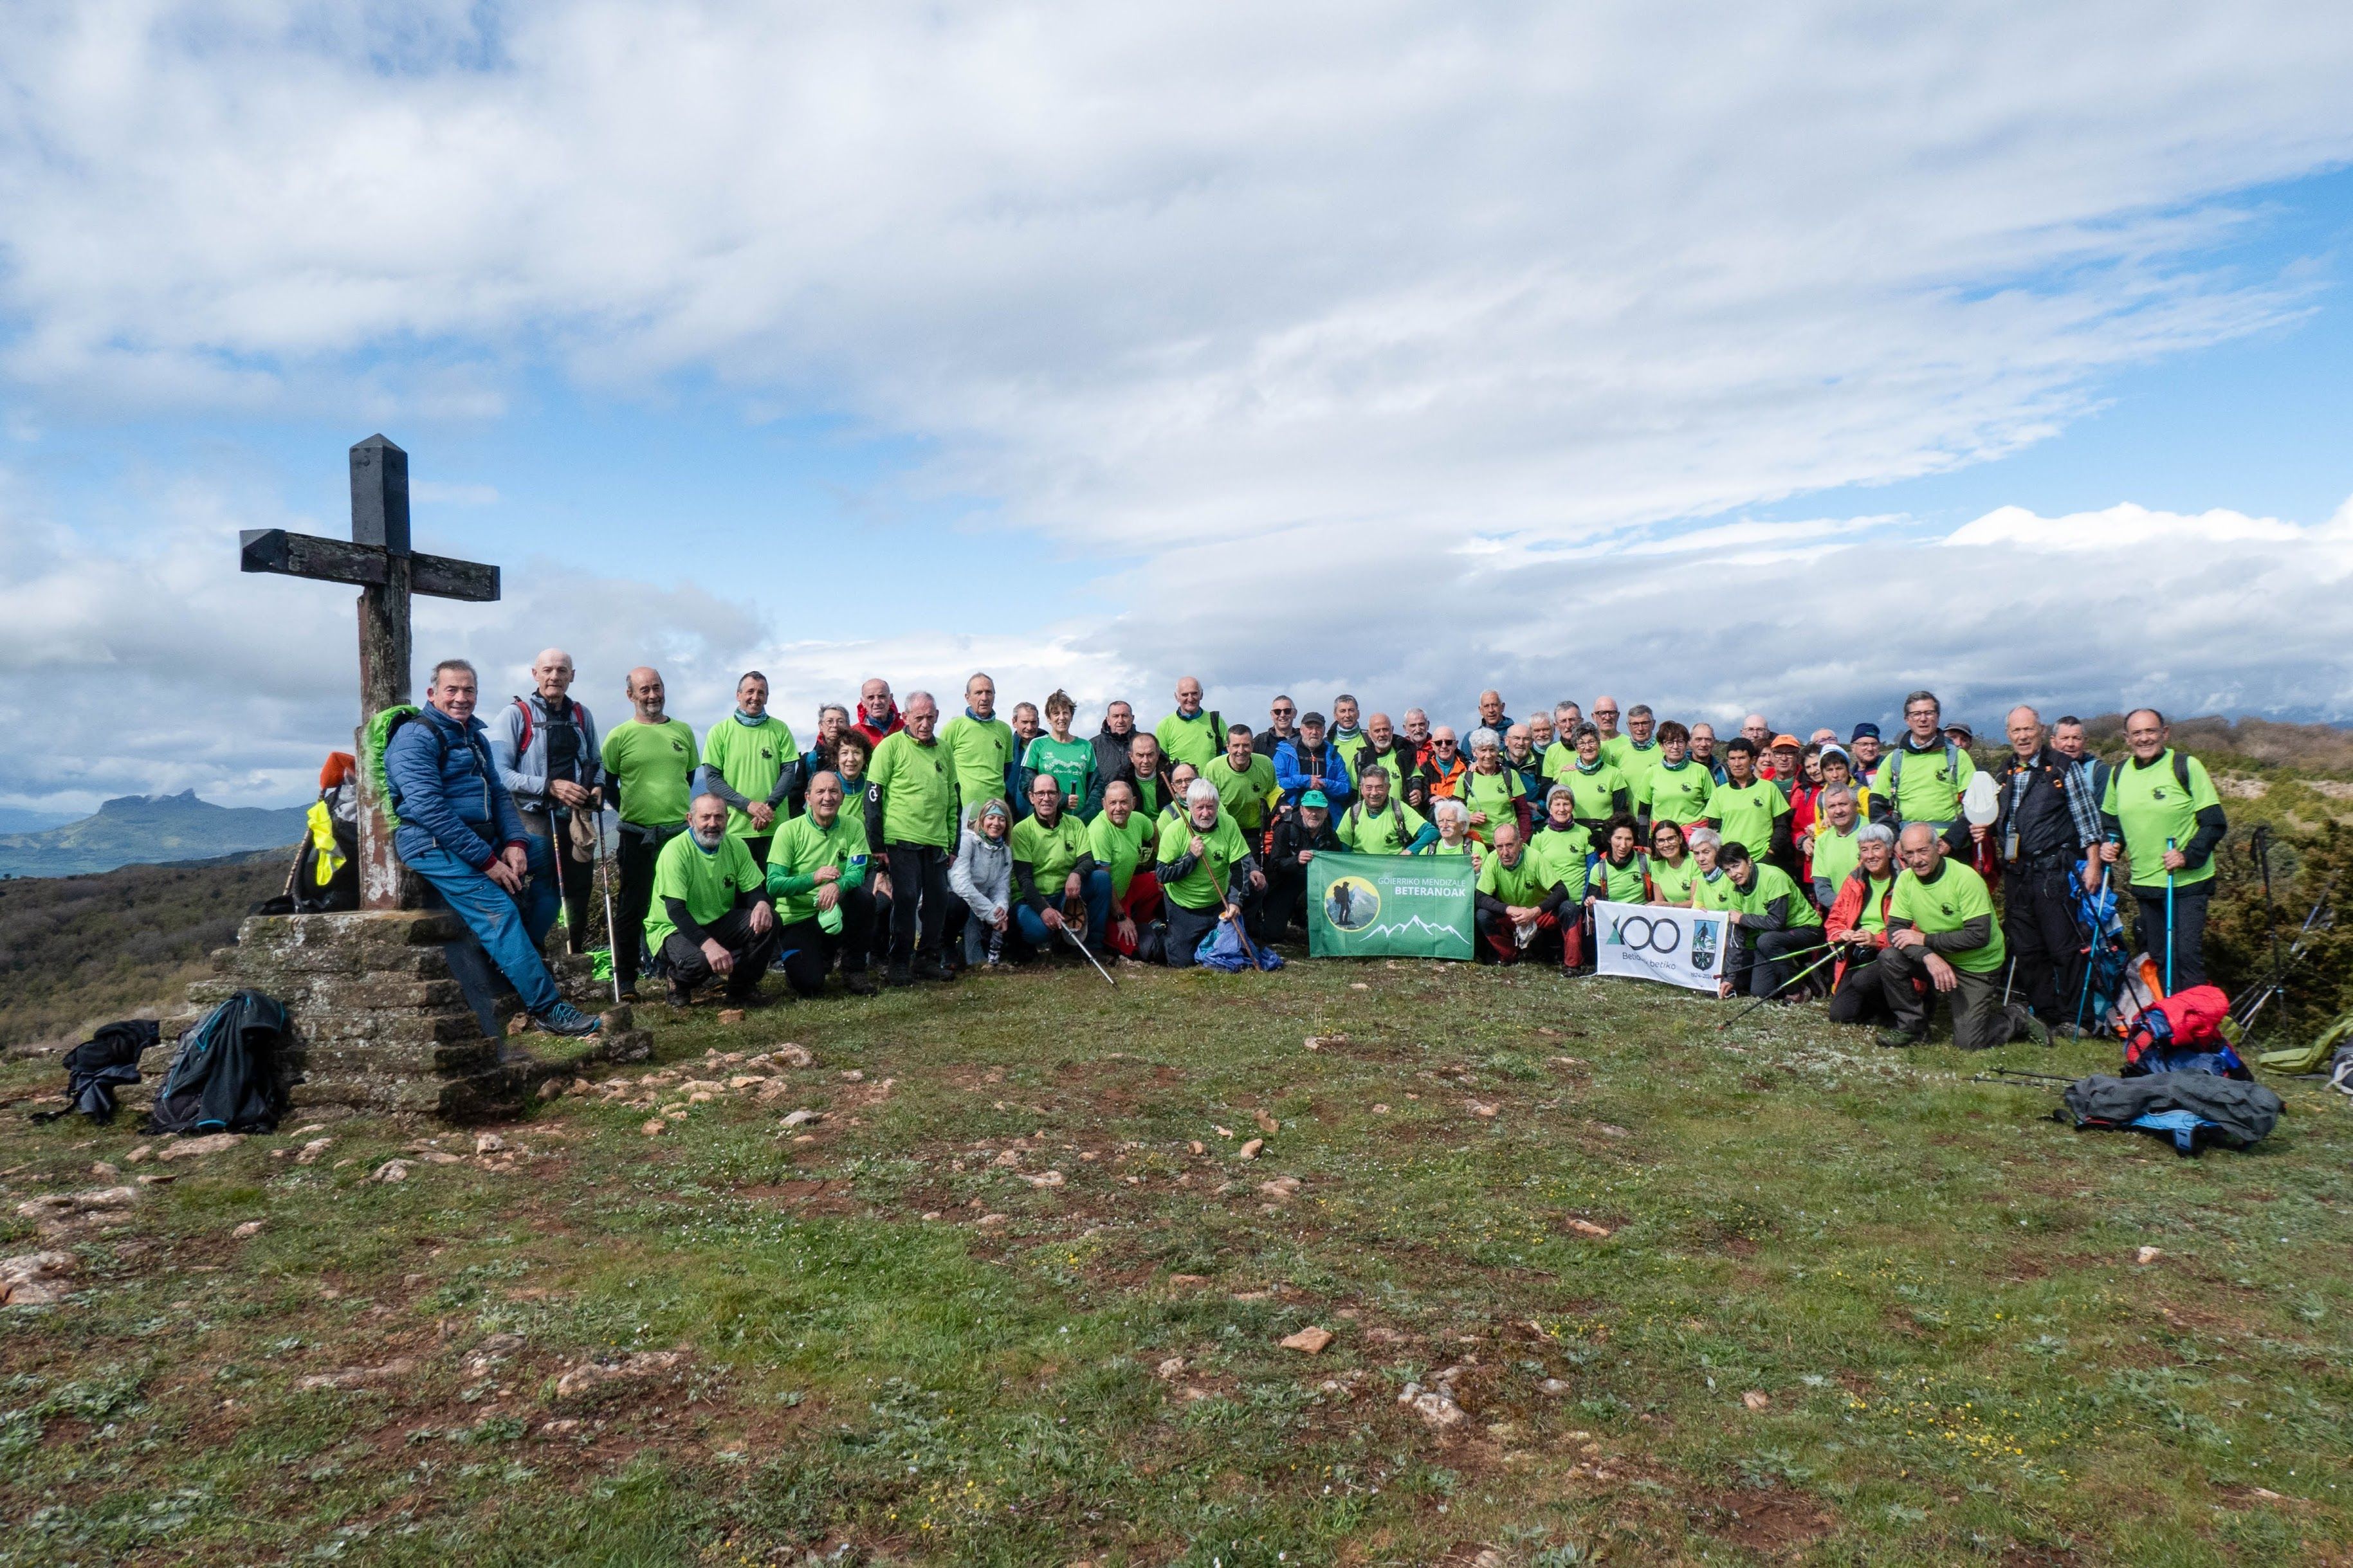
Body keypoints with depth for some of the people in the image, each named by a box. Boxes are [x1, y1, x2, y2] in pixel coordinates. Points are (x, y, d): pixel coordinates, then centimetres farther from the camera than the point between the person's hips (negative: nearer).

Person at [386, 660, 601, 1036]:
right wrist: (485, 860, -21)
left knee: (549, 856, 2)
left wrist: (515, 842, -6)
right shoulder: (415, 736, -9)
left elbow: (499, 793, 16)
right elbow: (428, 807, -19)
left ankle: (522, 955, 6)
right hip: (435, 846, -9)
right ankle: (545, 1006, -20)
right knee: (499, 910, -21)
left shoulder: (475, 736, 19)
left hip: (484, 837, 9)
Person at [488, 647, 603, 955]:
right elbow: (500, 773, -11)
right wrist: (549, 786, -20)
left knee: (579, 892, 10)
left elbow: (595, 764, 23)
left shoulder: (581, 715, 12)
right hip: (535, 819, -5)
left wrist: (598, 787, 1)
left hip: (578, 819, 5)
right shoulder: (516, 714, -4)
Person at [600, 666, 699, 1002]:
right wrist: (631, 811, 2)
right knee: (633, 907, 2)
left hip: (681, 831, 3)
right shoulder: (620, 735, -1)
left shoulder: (683, 731, 8)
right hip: (638, 835, -3)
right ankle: (626, 980, 9)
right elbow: (607, 782, 4)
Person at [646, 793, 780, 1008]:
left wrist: (762, 904, -28)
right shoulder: (676, 851, -20)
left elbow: (754, 891, 0)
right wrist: (709, 944, -41)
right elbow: (675, 910, -27)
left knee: (767, 919, -19)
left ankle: (741, 987, 2)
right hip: (674, 928, -6)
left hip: (720, 923, 6)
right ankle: (679, 980, 3)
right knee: (700, 960, -37)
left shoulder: (736, 846, -1)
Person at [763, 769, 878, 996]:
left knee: (864, 896, -28)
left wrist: (838, 885, -37)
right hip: (796, 918, -3)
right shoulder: (789, 831, -11)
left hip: (837, 912, 3)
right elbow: (773, 885, -16)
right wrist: (814, 878, -32)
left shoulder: (853, 826, -4)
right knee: (808, 985, -21)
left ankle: (854, 969, -7)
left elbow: (857, 872, -14)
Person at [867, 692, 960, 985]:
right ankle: (899, 964, 3)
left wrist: (953, 844, 17)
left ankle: (928, 958, 19)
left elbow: (952, 799, 20)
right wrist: (876, 843, -8)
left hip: (936, 841, 5)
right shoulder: (891, 746, -2)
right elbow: (874, 795, -5)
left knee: (938, 900, 6)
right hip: (902, 839, -5)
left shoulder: (943, 750, 14)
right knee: (906, 900, -6)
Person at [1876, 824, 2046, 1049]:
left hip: (1976, 966, -4)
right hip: (1936, 958, 5)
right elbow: (1895, 930, -13)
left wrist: (1925, 939, -25)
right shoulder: (1906, 879, -8)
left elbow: (1979, 936, -28)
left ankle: (2016, 1017, 21)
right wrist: (1929, 957, -30)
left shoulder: (1966, 878, -22)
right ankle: (1911, 1026, -4)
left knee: (1968, 1042, -9)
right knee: (1889, 959, -23)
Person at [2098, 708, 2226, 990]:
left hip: (2187, 882, -5)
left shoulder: (2186, 766, -8)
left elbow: (2214, 822, -9)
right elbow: (2110, 819, 20)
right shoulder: (2119, 773, 7)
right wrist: (2109, 844, 0)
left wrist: (2188, 856, -21)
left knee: (2187, 956, -7)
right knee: (2158, 958, 13)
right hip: (2144, 883, 5)